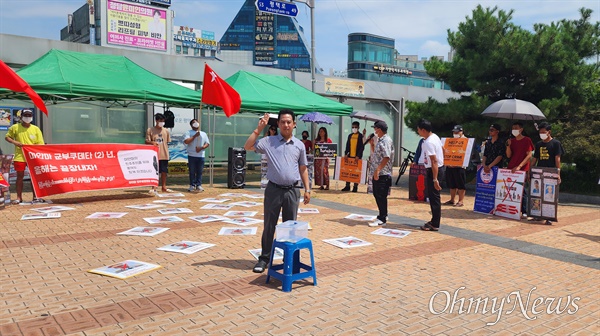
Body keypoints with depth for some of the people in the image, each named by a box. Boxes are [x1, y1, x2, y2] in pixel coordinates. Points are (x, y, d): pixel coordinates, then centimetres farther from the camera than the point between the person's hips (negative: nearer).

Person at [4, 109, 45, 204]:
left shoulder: (36, 129, 3)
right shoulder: (15, 127, 2)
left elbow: (40, 144, 3)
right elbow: (7, 137, 11)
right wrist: (15, 142, -7)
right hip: (19, 156, 0)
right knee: (20, 176, 4)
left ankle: (35, 197, 8)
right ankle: (19, 198, 12)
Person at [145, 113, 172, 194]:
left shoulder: (166, 131, 9)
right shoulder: (150, 130, 0)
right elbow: (147, 141, -3)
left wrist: (165, 150, 6)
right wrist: (152, 142, -23)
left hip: (164, 155, 3)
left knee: (164, 171, 9)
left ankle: (164, 187, 20)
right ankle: (154, 188, 8)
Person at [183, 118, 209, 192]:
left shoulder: (203, 134, 16)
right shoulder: (188, 133, 6)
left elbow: (207, 143, 11)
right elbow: (186, 141, -11)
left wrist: (201, 148, -7)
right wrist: (195, 136, -11)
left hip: (201, 155, 3)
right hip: (192, 155, -2)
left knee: (200, 171, 3)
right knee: (192, 171, 0)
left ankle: (199, 185, 9)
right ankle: (192, 185, 7)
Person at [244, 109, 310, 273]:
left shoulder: (299, 145, 7)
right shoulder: (269, 142, 0)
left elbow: (303, 168, 11)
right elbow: (248, 147, -9)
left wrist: (307, 189, 7)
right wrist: (258, 129, -11)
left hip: (292, 191, 2)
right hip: (273, 189, -1)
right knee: (269, 226, 6)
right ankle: (264, 258, 18)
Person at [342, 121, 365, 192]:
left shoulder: (360, 136, -3)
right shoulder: (350, 135, 12)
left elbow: (362, 147, -7)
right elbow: (347, 145, 13)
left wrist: (358, 156, -16)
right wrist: (346, 153, -1)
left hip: (357, 157, -5)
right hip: (350, 156, 5)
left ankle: (355, 187, 7)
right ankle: (347, 186, 13)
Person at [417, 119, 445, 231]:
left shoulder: (428, 143, -23)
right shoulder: (435, 136, 7)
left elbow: (434, 161, -26)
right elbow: (442, 149, 20)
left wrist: (435, 179, -27)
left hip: (434, 170, -10)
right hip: (439, 167, 10)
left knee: (434, 197, -2)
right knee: (433, 196, 16)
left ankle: (435, 225, 5)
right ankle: (434, 220, 25)